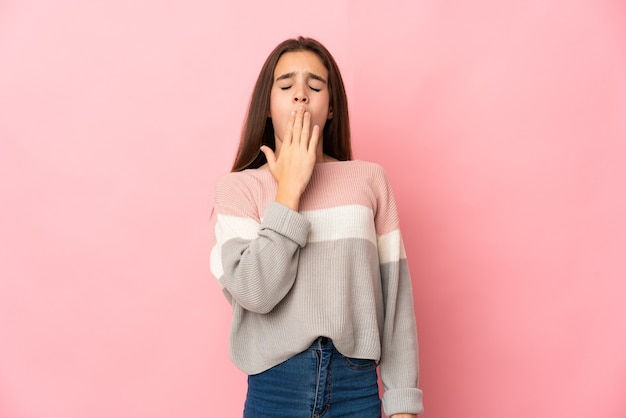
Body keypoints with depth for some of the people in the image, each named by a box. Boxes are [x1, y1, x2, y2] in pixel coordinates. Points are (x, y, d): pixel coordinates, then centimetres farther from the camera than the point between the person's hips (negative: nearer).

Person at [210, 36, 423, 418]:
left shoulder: (371, 179, 0)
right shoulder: (238, 188, -2)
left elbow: (395, 291, 1)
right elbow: (254, 291, -15)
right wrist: (289, 189, -13)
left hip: (358, 385, 1)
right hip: (275, 386, -1)